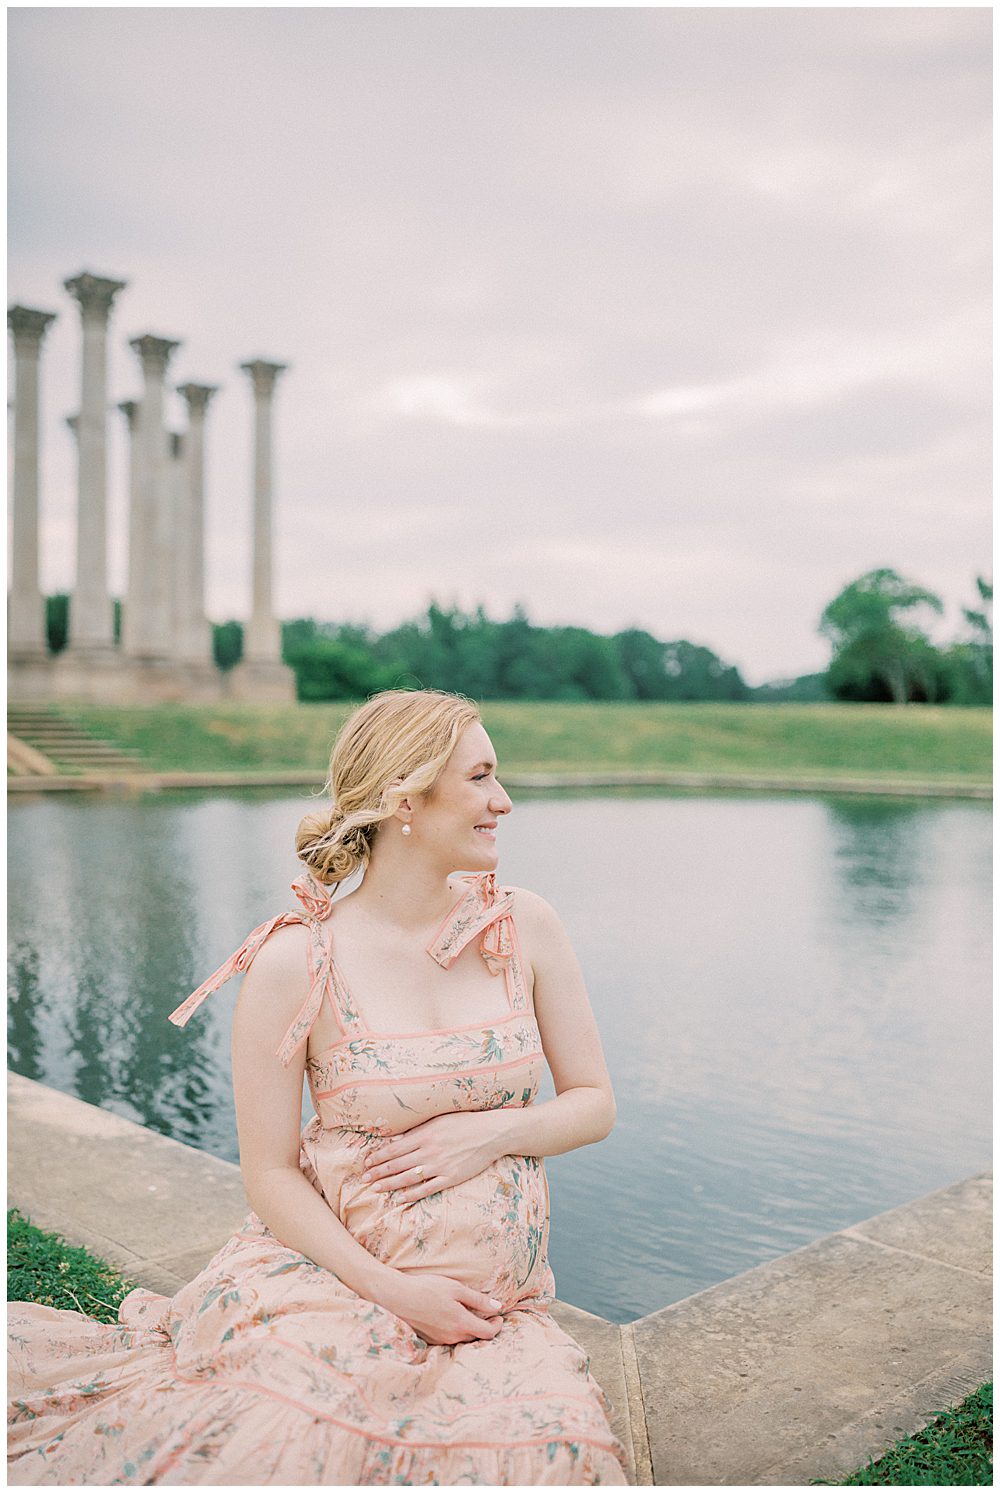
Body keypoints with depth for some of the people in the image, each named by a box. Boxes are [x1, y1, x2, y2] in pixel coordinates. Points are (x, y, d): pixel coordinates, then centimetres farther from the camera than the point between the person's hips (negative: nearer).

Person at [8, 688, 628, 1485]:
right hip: (335, 1267, -3)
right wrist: (392, 1291, -14)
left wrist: (493, 1130, -12)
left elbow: (595, 1103, 7)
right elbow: (271, 1174, -5)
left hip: (495, 1305, 4)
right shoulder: (295, 964, -10)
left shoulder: (525, 928, 0)